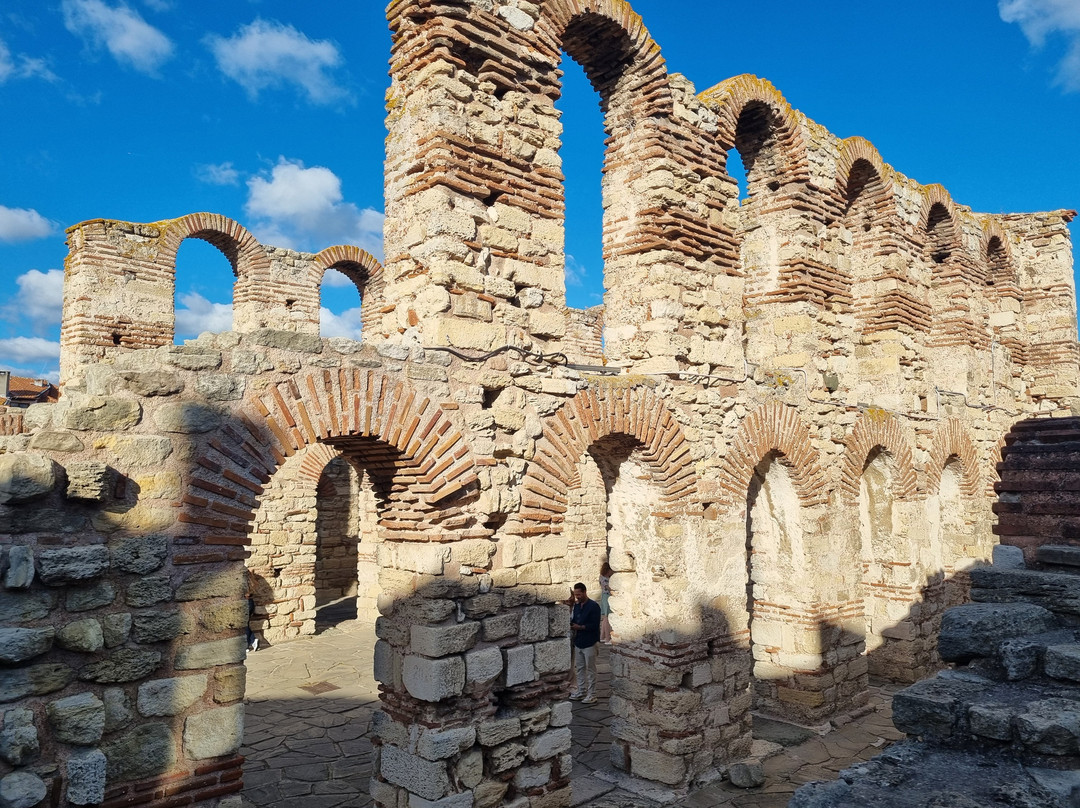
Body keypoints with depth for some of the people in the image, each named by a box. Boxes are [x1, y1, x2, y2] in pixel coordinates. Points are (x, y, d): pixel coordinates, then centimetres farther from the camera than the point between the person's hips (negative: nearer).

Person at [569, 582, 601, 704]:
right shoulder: (577, 605, 10)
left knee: (590, 670, 0)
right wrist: (571, 624, -4)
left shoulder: (593, 606, -14)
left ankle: (592, 696, 6)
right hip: (578, 642, 8)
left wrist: (580, 627, -23)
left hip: (589, 643, -8)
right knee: (579, 668, 14)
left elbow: (595, 625, -19)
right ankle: (581, 692, 26)